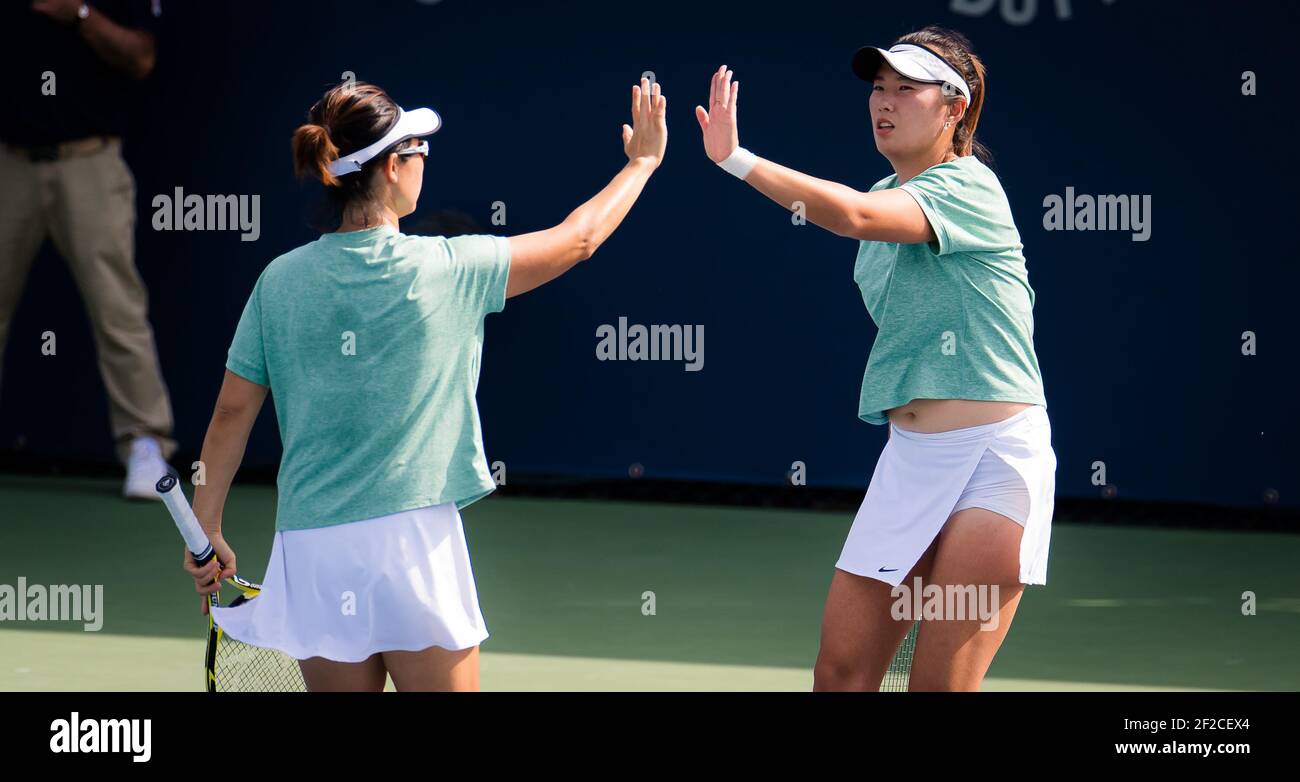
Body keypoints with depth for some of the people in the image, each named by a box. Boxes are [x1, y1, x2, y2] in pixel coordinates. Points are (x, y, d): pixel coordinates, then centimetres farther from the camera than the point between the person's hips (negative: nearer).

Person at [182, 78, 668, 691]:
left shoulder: (280, 280, 2)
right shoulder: (445, 268, -6)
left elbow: (231, 413, 4)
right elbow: (577, 238, 8)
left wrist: (207, 532, 13)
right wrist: (643, 162, 24)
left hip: (309, 547, 3)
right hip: (413, 542, -3)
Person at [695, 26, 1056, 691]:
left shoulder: (968, 187, -12)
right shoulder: (889, 196, 14)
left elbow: (852, 215, -28)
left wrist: (734, 158, -28)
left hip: (997, 456, -8)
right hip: (909, 457, 8)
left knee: (940, 686, -9)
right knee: (841, 672, 0)